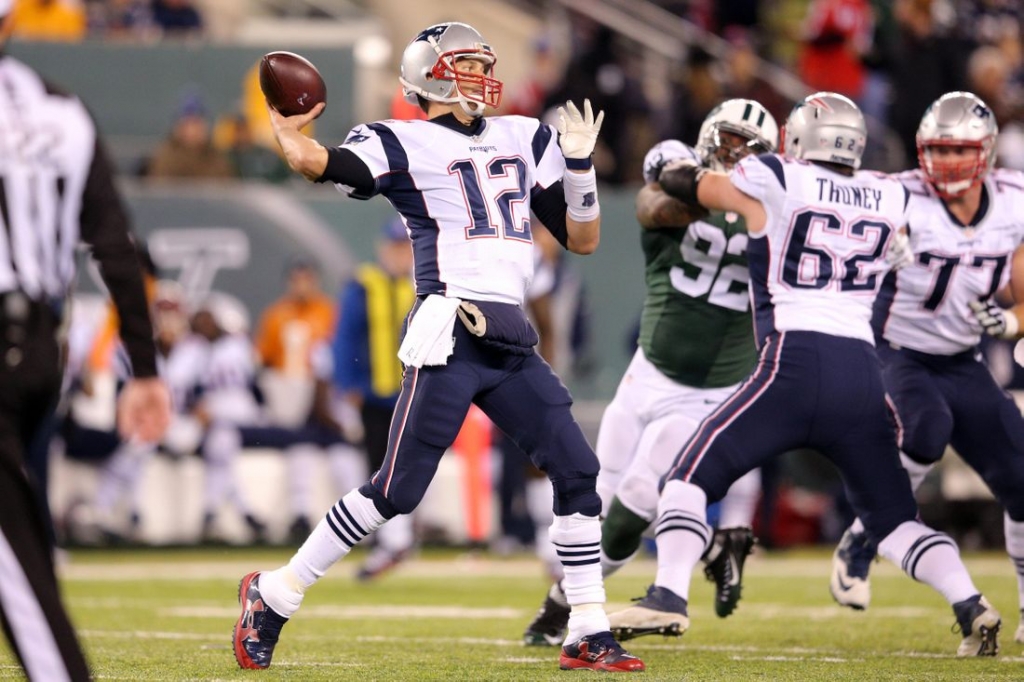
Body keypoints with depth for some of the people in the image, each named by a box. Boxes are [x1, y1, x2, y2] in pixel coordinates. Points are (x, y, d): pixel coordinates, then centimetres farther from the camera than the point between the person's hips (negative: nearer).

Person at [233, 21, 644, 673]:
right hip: (449, 338, -6)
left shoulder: (524, 139, 19)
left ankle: (589, 635, 6)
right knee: (397, 490, -8)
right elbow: (313, 161, -16)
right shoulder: (404, 144, 1)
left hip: (511, 343, 6)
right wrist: (285, 123, 2)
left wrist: (580, 163, 7)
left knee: (577, 471, -1)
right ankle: (274, 595, 6)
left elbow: (583, 238, 19)